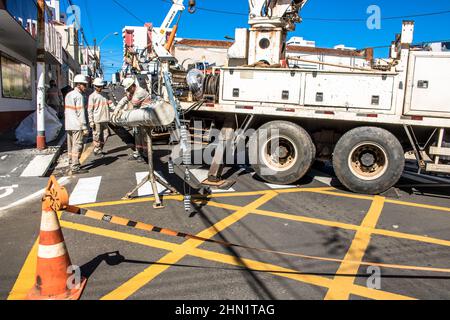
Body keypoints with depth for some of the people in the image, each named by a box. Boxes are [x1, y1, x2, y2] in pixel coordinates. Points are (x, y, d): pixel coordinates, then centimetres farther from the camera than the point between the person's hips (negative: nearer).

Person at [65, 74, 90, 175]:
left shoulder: (68, 95, 16)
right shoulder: (79, 96, -12)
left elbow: (67, 111, 19)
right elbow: (81, 113, -17)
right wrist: (85, 127, -17)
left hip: (68, 125, 9)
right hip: (77, 126, -9)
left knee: (71, 146, 15)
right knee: (77, 146, -6)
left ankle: (71, 165, 23)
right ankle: (75, 168, -6)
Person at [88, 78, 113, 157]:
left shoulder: (104, 95, 14)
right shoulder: (92, 96, -3)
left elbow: (107, 105, 24)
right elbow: (90, 109, -7)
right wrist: (91, 121, -12)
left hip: (104, 119, 6)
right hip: (97, 120, -6)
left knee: (105, 134, 9)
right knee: (97, 136, 0)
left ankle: (100, 149, 24)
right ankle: (97, 151, 12)